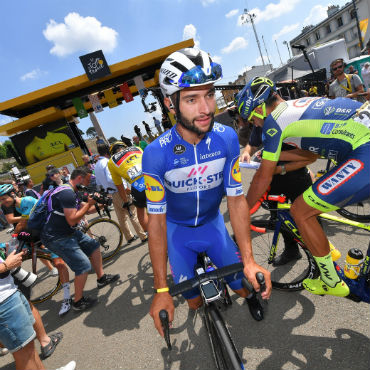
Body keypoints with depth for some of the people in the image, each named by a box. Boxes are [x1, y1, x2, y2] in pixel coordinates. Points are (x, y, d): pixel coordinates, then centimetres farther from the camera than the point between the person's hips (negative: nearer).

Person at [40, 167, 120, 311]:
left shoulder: (70, 191, 9)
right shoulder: (67, 193, -24)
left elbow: (82, 208, 18)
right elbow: (72, 220, -27)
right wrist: (89, 204, -20)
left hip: (68, 232, 11)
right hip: (56, 238, -11)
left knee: (93, 245, 14)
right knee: (83, 265, -11)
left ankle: (101, 278, 26)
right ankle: (78, 302, 8)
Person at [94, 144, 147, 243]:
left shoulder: (96, 166, 14)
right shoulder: (107, 162, -15)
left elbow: (98, 183, 19)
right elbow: (111, 178, -28)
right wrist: (125, 187, -24)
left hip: (112, 194, 9)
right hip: (120, 191, -9)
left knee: (121, 217, 16)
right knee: (133, 214, -1)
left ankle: (129, 237, 27)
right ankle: (143, 236, 5)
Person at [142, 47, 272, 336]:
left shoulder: (227, 138, -22)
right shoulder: (156, 154, -29)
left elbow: (236, 198, -15)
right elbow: (157, 220, -22)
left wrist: (249, 260, -23)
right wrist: (161, 289, -21)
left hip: (212, 222, 2)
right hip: (177, 230, -1)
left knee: (243, 285, 1)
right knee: (194, 302, 4)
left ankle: (249, 296, 41)